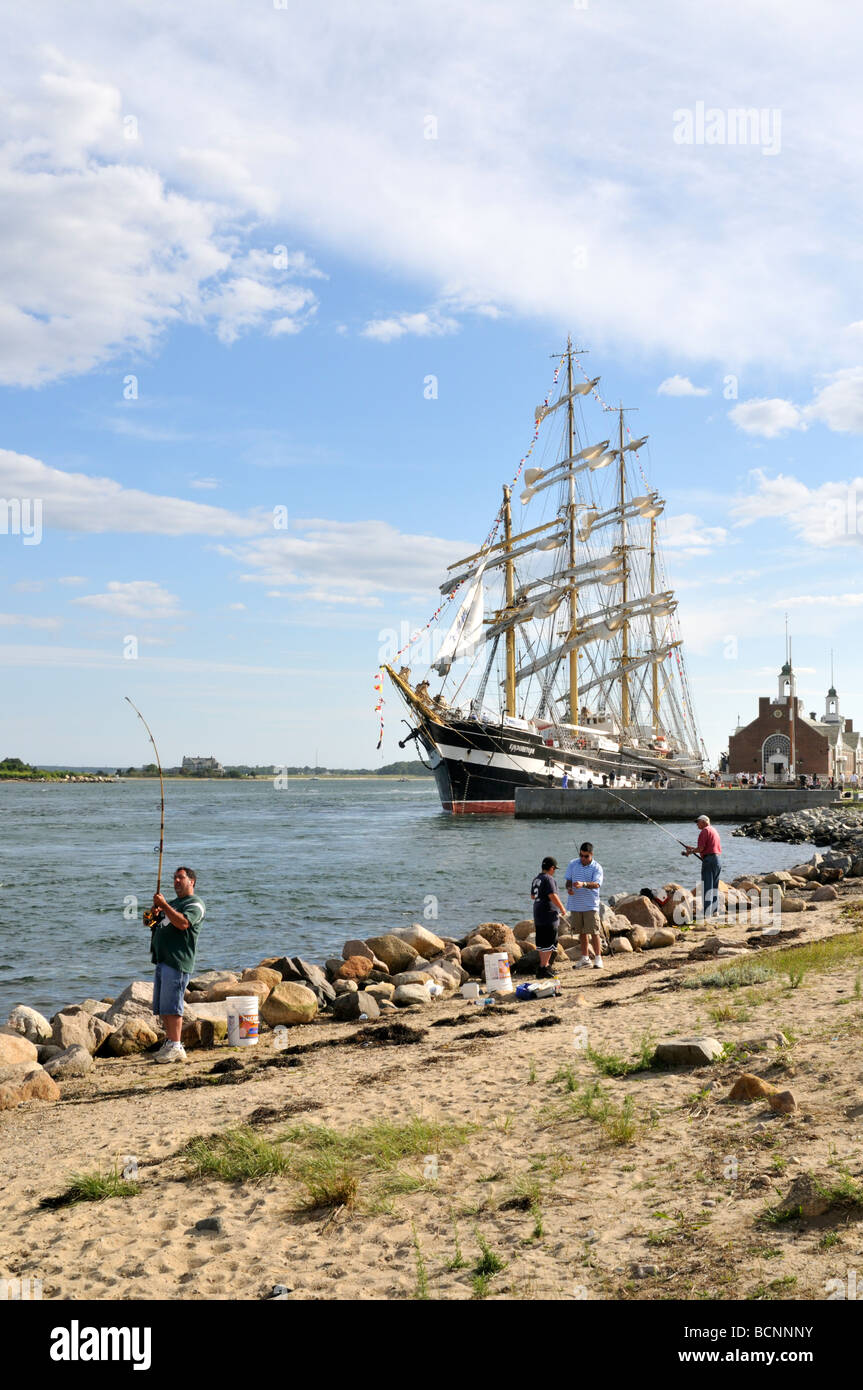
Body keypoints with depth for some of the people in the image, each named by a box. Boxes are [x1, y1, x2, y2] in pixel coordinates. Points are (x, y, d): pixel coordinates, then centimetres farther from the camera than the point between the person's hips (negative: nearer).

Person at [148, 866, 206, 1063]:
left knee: (171, 1006, -12)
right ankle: (169, 1043, 16)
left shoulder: (195, 905, -4)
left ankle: (175, 1047, -11)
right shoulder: (173, 903, 26)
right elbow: (156, 924, 28)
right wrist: (155, 909, 7)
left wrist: (163, 905, -21)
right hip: (162, 961, 9)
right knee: (161, 1007, 10)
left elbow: (183, 923, -23)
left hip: (178, 962, -9)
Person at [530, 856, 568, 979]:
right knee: (549, 943, -6)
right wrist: (562, 908, -9)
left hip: (538, 915, 9)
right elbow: (553, 896, -20)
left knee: (541, 942, 16)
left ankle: (545, 964, 26)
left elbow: (533, 896, 23)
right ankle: (543, 969, -8)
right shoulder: (548, 879, -14)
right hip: (548, 915, -9)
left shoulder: (536, 879, 12)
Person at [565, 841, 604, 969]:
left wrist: (583, 884, -37)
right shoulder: (572, 864, 7)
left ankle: (598, 959, 2)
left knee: (594, 932, -5)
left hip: (591, 905, -4)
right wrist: (569, 888, -13)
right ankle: (585, 958, 22)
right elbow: (568, 880, 10)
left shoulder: (597, 868, -5)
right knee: (582, 932, 13)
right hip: (576, 904, 4)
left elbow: (597, 884, -19)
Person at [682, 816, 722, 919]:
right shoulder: (714, 830, 21)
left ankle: (707, 913, -11)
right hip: (717, 860, 9)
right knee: (714, 887, 13)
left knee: (707, 887, -8)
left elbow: (701, 848, -14)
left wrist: (690, 852, 4)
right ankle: (715, 911, 14)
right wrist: (693, 848, 29)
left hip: (709, 860, -9)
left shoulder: (705, 831, -7)